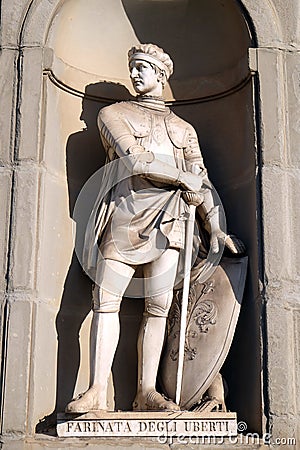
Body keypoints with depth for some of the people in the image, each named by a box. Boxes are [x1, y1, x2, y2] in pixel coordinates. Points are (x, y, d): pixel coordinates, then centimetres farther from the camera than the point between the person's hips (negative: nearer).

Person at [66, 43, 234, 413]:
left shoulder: (183, 129, 25)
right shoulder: (113, 114, 15)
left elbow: (201, 179, 16)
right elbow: (135, 160, -3)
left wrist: (215, 228, 5)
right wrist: (181, 178, -1)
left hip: (166, 220, 2)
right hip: (123, 215, -2)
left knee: (158, 307, -2)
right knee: (106, 302, -8)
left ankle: (147, 393, 4)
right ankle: (97, 392, -5)